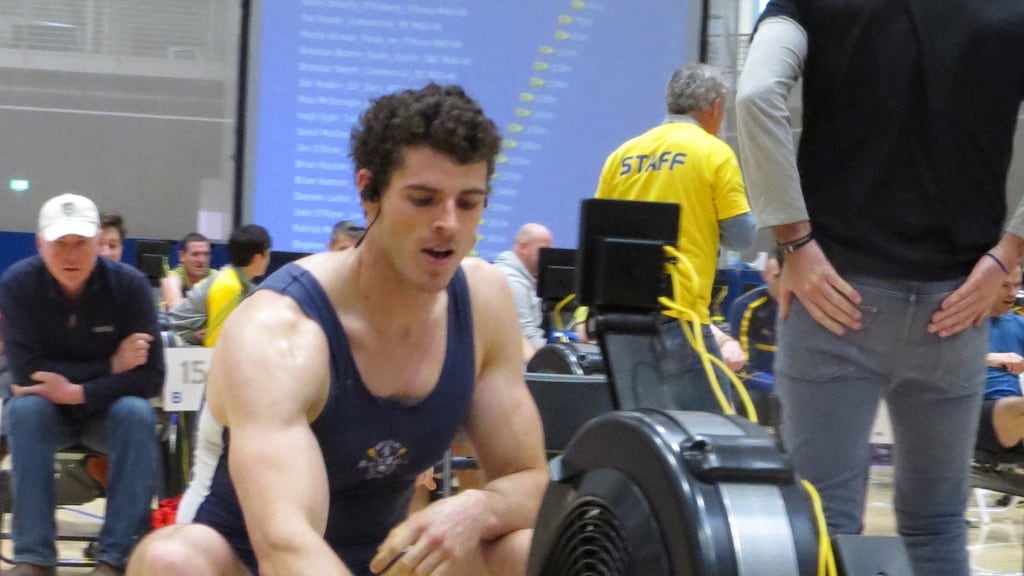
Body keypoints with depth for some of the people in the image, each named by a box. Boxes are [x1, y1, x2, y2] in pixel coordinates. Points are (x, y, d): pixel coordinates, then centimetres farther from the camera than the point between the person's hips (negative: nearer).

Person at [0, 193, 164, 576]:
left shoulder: (129, 284, -17)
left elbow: (150, 377, -20)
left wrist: (79, 392, -32)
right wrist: (110, 365, -25)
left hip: (108, 411, 0)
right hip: (45, 413, 0)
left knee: (137, 412, -31)